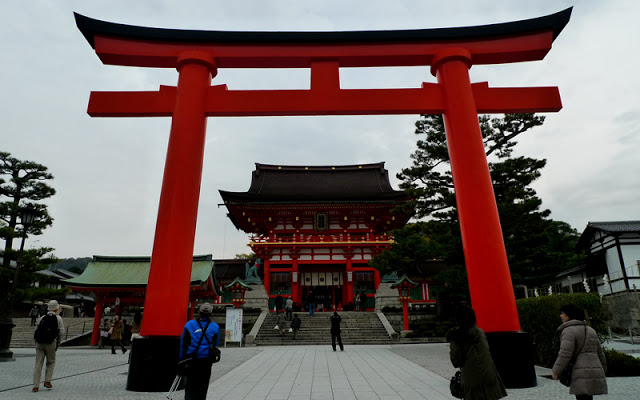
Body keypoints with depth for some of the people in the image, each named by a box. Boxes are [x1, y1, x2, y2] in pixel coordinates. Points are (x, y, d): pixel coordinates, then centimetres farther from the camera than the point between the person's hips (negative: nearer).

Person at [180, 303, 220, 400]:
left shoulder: (189, 324, -1)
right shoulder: (215, 327, -2)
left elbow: (183, 343, 1)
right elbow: (216, 344, 6)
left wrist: (182, 359, 8)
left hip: (191, 359, 0)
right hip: (206, 360, 0)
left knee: (190, 385, 8)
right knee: (203, 384, 13)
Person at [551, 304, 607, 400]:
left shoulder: (569, 331, -9)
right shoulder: (590, 330, 17)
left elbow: (565, 355, -16)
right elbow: (599, 353, 22)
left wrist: (555, 371, -6)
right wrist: (603, 370, 33)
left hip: (583, 376, -9)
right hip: (595, 372, 9)